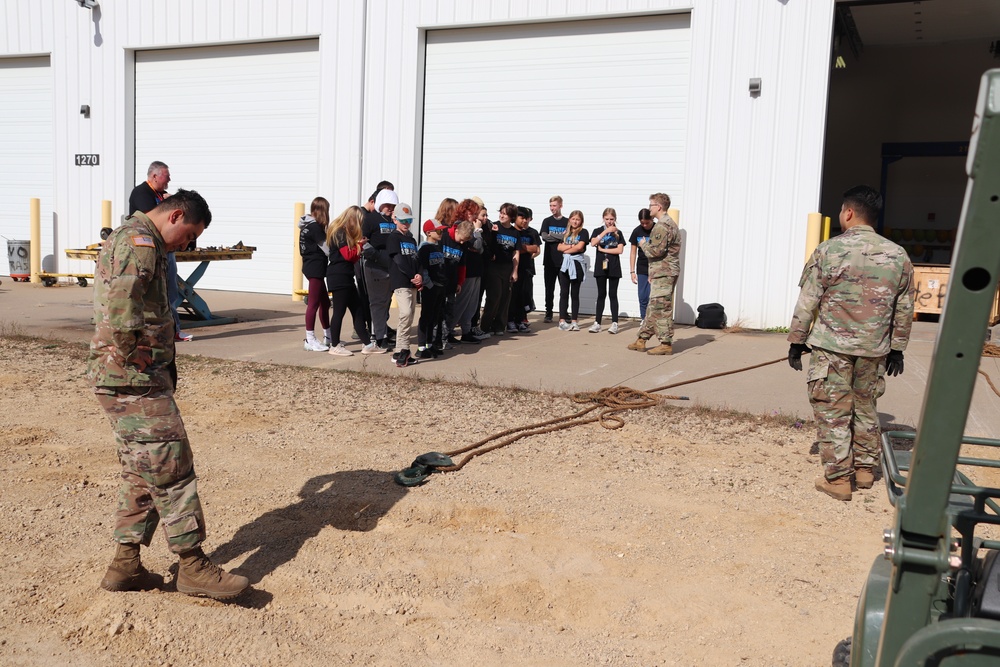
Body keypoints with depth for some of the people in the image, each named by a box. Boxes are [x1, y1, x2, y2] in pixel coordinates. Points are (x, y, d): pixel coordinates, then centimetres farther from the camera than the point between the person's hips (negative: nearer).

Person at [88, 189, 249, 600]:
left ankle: (126, 565, 23)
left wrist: (158, 365, 17)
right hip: (134, 381, -11)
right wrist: (137, 357, -17)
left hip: (123, 379, 11)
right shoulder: (140, 242, -14)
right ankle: (193, 565, 5)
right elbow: (120, 309, -29)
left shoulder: (130, 238, 21)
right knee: (172, 467, -4)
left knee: (141, 473, 16)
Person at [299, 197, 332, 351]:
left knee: (324, 302, 15)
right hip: (316, 268, -10)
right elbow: (327, 250, -14)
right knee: (313, 304, -6)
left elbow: (318, 246, 9)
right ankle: (310, 340, -2)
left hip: (311, 266, 10)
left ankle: (328, 337, 24)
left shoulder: (307, 225, 13)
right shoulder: (315, 227, -15)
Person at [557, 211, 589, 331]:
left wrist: (566, 250, -1)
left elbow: (579, 247, -12)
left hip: (577, 264, -3)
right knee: (564, 293, 1)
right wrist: (572, 246, -10)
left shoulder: (583, 232, 2)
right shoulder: (566, 233, 14)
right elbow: (559, 247, 3)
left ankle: (574, 321, 5)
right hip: (565, 264, 3)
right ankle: (562, 321, 2)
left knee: (575, 294, 2)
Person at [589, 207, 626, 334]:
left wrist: (603, 249, -8)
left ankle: (614, 323, 3)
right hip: (600, 266, 1)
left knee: (613, 294, 2)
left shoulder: (618, 233, 4)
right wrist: (606, 231, -18)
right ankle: (597, 323, 7)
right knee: (601, 295, 5)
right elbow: (593, 243, -14)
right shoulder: (598, 231, 5)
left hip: (614, 268, -1)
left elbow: (620, 250, -7)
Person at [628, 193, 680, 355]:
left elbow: (656, 251, -23)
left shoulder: (662, 226, -15)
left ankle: (666, 344, -2)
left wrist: (644, 245, -3)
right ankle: (641, 340, 19)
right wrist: (652, 273, 21)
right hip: (663, 273, 11)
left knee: (661, 308, -6)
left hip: (663, 274, -11)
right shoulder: (669, 224, 20)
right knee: (653, 308, 13)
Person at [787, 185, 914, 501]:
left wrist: (796, 341, 3)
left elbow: (807, 302, -7)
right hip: (874, 350, 4)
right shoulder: (898, 255, 2)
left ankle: (837, 479, 7)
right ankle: (865, 469, 29)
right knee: (865, 409, 18)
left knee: (833, 412, 3)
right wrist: (897, 348, 18)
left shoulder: (828, 251, -9)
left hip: (832, 347, -4)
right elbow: (904, 309, 8)